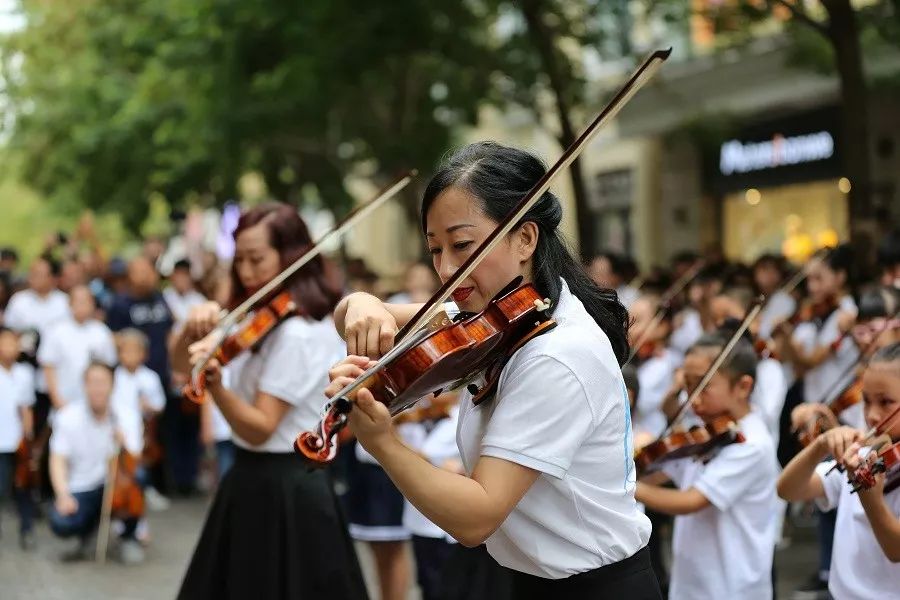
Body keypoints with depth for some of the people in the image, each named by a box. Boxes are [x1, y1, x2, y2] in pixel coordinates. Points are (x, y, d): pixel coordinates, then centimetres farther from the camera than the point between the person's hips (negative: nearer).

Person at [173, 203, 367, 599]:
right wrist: (196, 329, -14)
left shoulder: (299, 333, -20)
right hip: (260, 479, 9)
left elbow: (259, 429, -24)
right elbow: (182, 365, 7)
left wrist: (215, 383, -39)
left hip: (281, 491, -9)